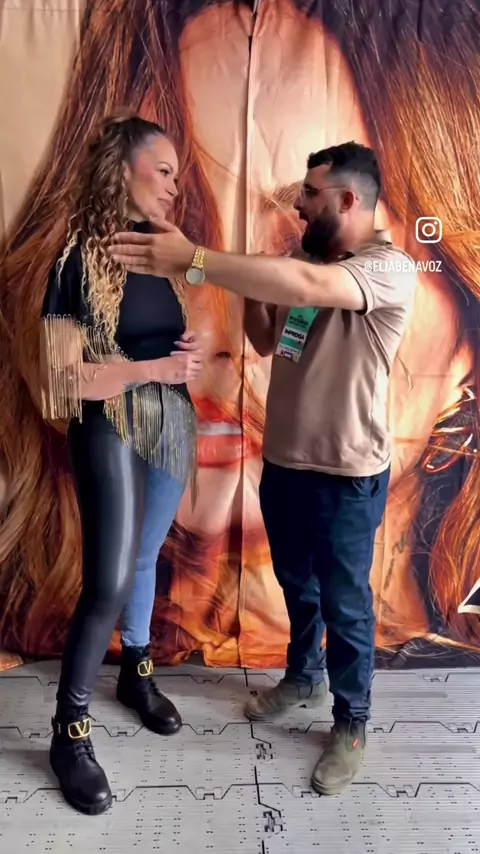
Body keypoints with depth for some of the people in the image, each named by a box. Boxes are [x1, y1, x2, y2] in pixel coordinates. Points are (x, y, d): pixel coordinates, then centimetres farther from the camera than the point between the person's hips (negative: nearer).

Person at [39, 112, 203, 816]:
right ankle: (70, 732, 15)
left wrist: (193, 354, -2)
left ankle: (136, 674, 39)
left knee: (145, 557, 18)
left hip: (172, 423, 6)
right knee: (109, 581, -5)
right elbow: (64, 374, -17)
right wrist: (156, 368, -21)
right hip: (112, 431, -6)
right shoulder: (82, 258, -11)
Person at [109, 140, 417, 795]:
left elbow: (311, 285, -38)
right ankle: (305, 676, 48)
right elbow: (266, 342, 13)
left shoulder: (390, 268, -19)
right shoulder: (308, 260, 7)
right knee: (296, 583, 23)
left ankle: (352, 723, 32)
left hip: (346, 474, -7)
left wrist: (194, 261, -38)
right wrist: (253, 291, -7)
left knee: (345, 602, 10)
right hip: (283, 460, 7)